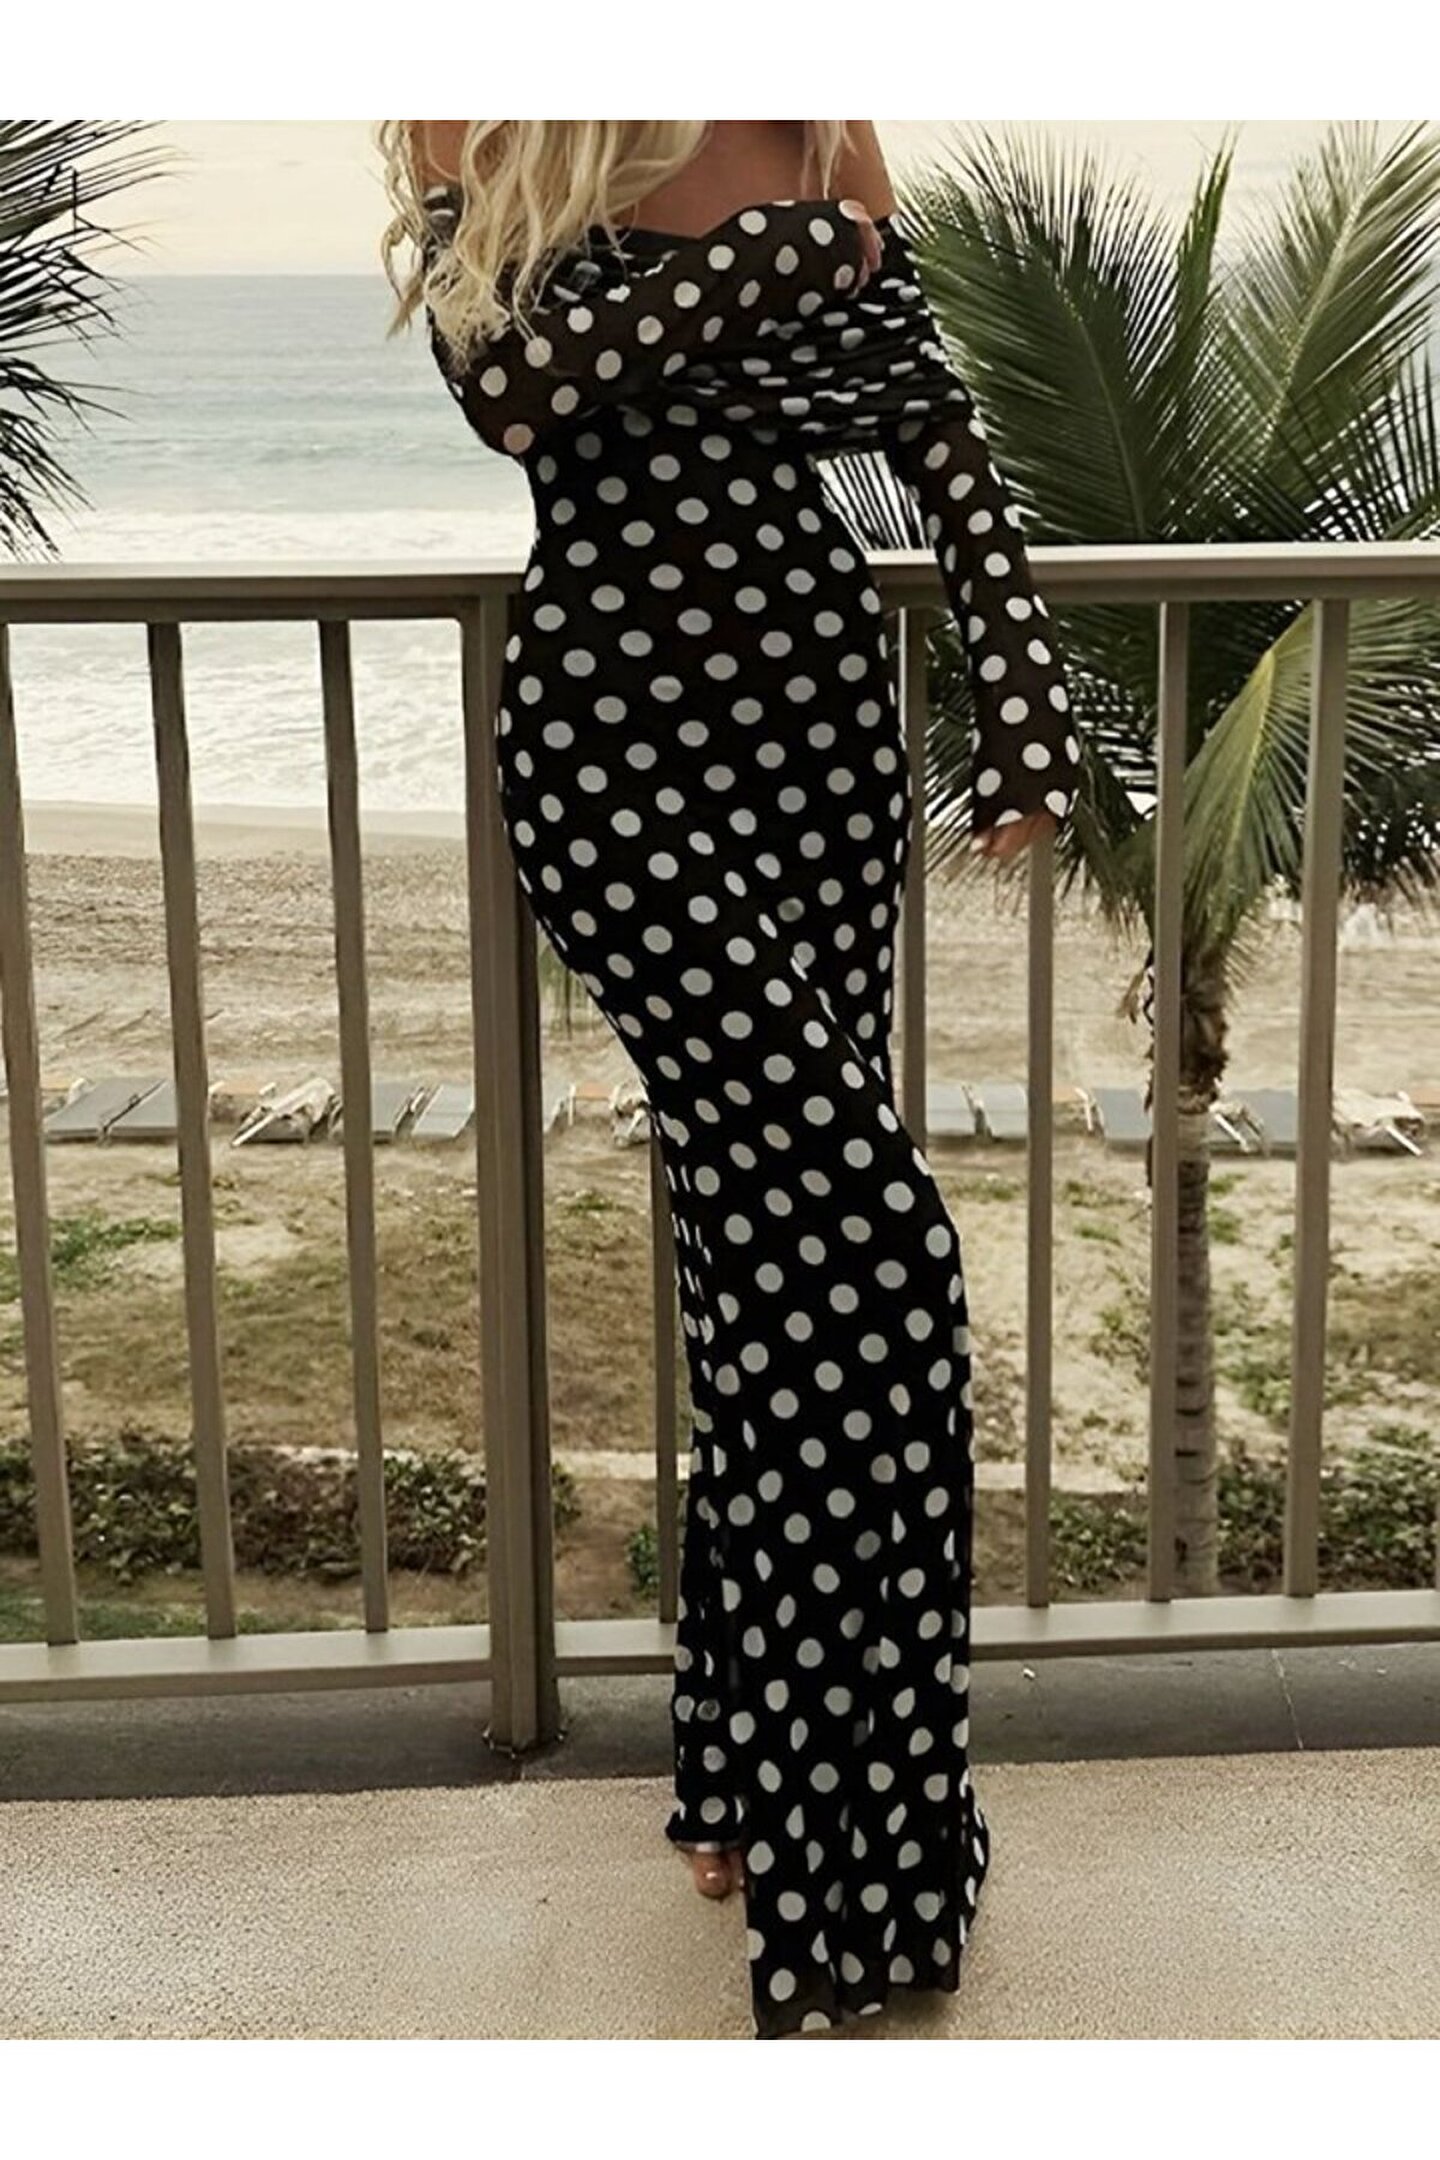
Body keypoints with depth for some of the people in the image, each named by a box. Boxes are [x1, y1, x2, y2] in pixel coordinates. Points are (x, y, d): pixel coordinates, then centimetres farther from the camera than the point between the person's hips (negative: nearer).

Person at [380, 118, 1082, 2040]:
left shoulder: (820, 130, 13)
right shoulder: (478, 131, 3)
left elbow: (938, 422, 8)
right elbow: (510, 381, -15)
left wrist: (1030, 709, -1)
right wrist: (789, 235, -14)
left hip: (823, 706, 5)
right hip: (614, 729, -5)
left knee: (773, 1223, 8)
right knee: (864, 1232, -13)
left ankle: (741, 1787, 25)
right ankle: (844, 1890, 0)